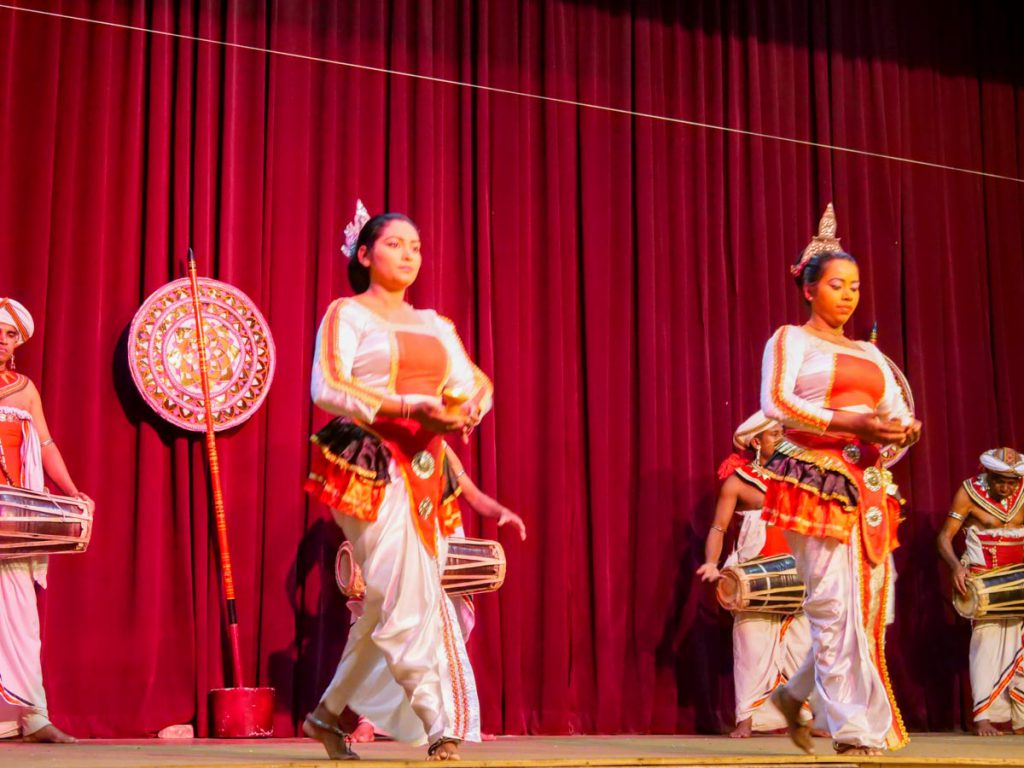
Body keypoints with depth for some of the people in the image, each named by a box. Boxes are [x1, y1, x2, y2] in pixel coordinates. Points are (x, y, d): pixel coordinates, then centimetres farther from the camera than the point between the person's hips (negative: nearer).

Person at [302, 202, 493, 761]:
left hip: (423, 471, 6)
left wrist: (470, 406, -11)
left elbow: (474, 381, 14)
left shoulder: (433, 324, 21)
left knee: (388, 603, 6)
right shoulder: (347, 313, 3)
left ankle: (331, 712, 21)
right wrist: (407, 407, -20)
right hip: (368, 467, -6)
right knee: (405, 595, -15)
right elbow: (327, 388, -11)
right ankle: (441, 723, -14)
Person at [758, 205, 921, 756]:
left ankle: (795, 693, 21)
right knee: (835, 605, -11)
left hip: (867, 487, 6)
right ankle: (854, 730, -6)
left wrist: (904, 431, -6)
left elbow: (899, 417, 20)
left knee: (870, 606, 2)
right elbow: (775, 404, -10)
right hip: (815, 479, -6)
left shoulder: (870, 354, 23)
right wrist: (850, 424, -18)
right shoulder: (790, 339, 5)